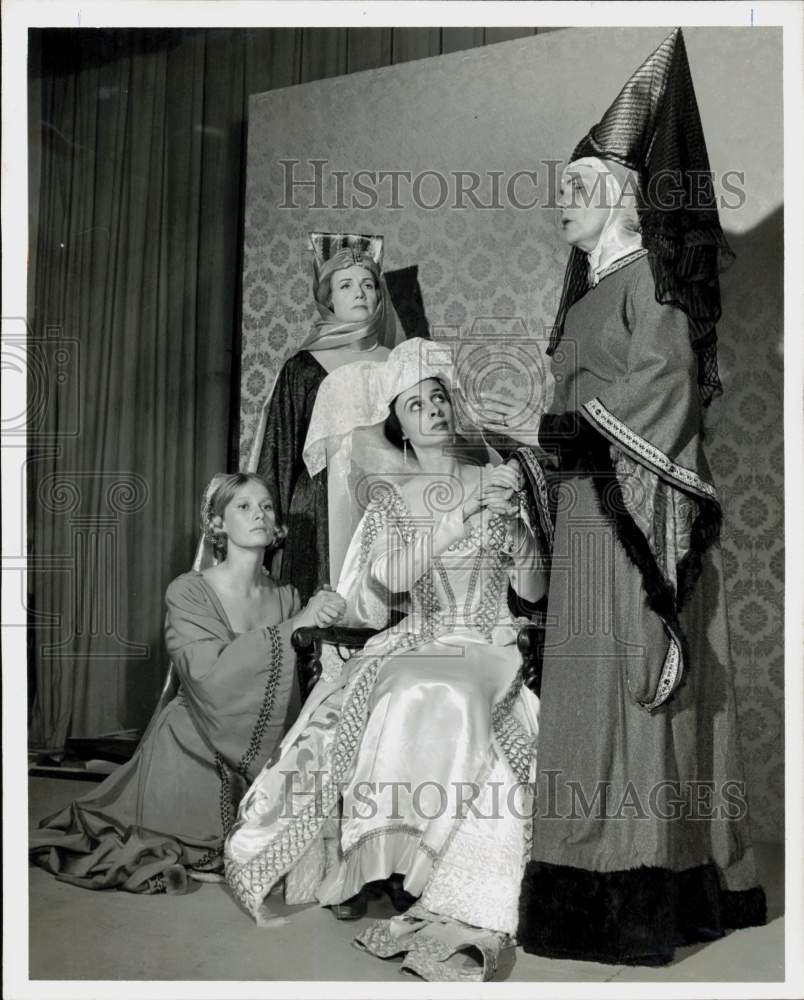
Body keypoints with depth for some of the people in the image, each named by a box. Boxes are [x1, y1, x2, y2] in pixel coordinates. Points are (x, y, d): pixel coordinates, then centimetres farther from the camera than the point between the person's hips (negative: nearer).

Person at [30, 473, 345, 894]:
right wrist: (292, 627, -28)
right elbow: (209, 674, -28)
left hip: (258, 758, 4)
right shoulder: (188, 592, -13)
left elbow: (299, 692, -2)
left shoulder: (286, 598, -2)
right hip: (191, 756, -3)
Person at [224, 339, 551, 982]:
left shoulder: (497, 480, 9)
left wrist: (515, 523, -11)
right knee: (410, 704, -33)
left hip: (486, 647, 0)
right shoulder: (390, 497, 9)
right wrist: (460, 518, -13)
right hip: (413, 645, 0)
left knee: (450, 706, -33)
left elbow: (533, 588, 7)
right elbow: (383, 587, -7)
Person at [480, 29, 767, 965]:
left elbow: (661, 388, -15)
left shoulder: (650, 275, -4)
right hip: (592, 512, 9)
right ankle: (609, 872, 14)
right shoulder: (593, 286, 21)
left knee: (628, 681, -9)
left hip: (638, 513, -9)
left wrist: (548, 425, -14)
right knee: (593, 684, 7)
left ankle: (638, 895, -4)